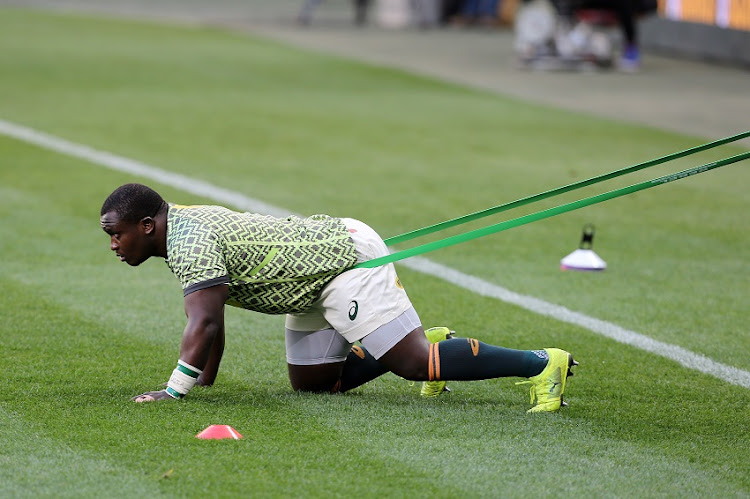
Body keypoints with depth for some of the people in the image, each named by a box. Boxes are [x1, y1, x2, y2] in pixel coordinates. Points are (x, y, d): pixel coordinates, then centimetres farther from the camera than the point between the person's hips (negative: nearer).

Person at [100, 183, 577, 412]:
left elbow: (205, 325, -31)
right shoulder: (185, 221, 11)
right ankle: (428, 342, 21)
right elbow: (212, 322, 20)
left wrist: (174, 391, -27)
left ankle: (542, 363, -11)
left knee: (414, 362, -14)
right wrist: (204, 381, 15)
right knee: (311, 380, 15)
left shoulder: (189, 242, -21)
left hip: (350, 260, -10)